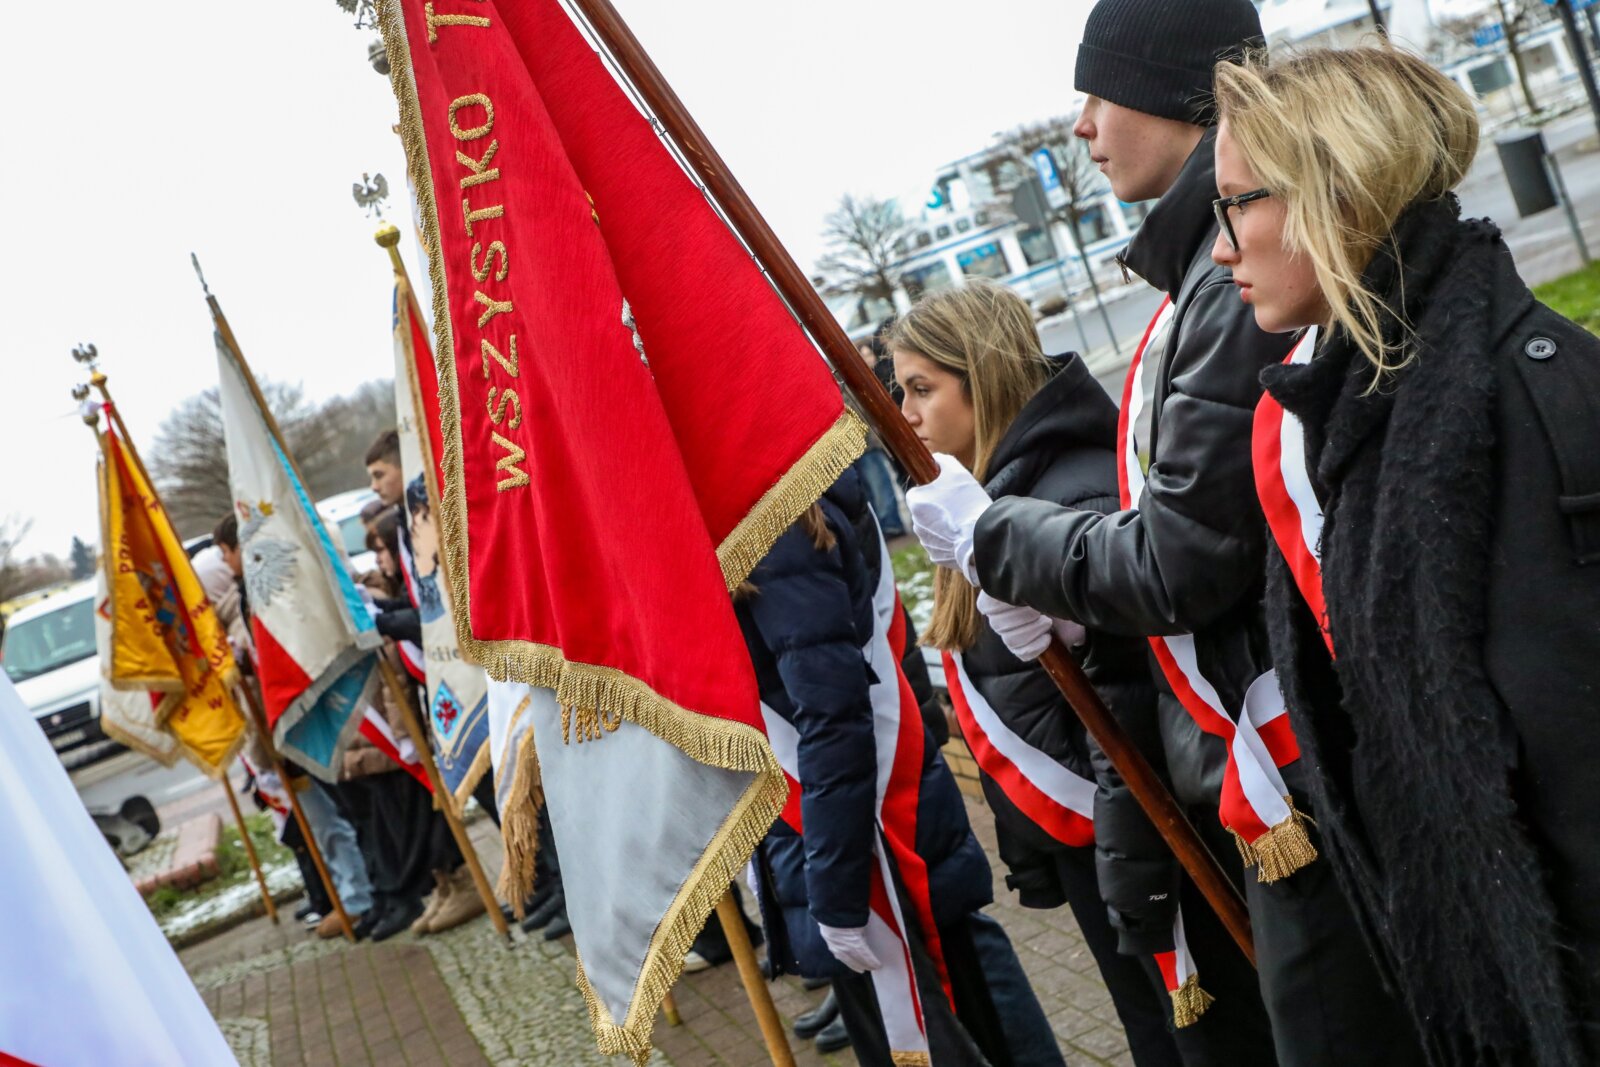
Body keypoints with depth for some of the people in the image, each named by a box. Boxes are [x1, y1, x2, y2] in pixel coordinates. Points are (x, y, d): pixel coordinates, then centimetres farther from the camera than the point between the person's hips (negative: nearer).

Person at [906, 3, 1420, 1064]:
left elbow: (1177, 565, -18)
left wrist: (984, 533, -5)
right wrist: (1062, 596, 7)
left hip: (1304, 776, -9)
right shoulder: (1221, 258, 10)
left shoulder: (1237, 279, -20)